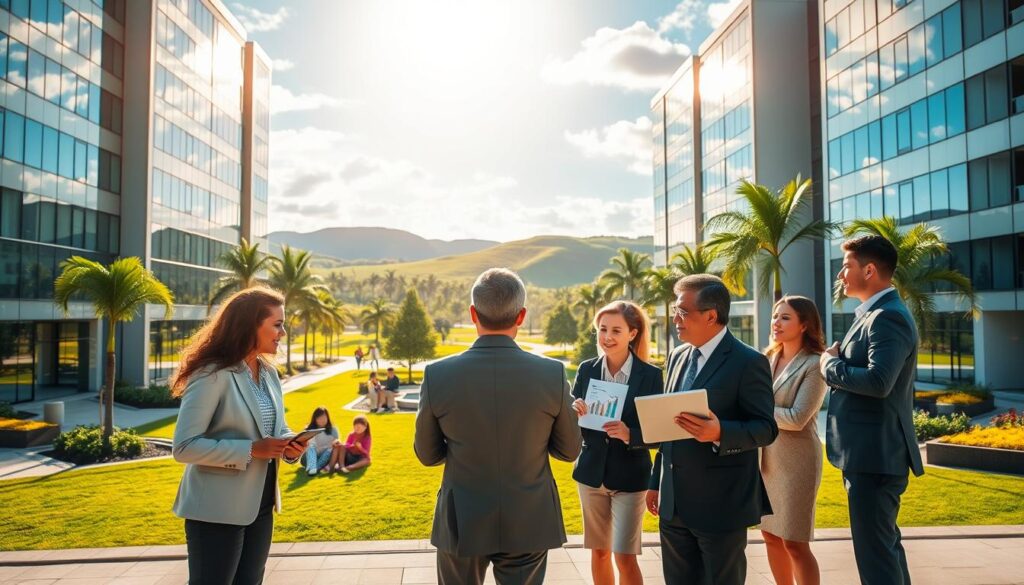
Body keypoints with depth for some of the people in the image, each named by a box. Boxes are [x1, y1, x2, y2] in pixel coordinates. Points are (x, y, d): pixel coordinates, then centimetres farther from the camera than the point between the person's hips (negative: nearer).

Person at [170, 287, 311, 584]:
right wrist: (251, 449, -26)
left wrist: (290, 444, -6)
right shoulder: (213, 375, -19)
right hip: (217, 509, -8)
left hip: (259, 504, 8)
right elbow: (184, 446, -21)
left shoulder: (269, 373, 6)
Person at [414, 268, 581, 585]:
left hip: (461, 524, 0)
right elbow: (569, 449, -1)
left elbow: (427, 454, -2)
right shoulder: (553, 374, -15)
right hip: (529, 524, 0)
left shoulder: (437, 375, -14)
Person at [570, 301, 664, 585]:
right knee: (599, 552, 15)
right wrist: (574, 413, -20)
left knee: (625, 557, 0)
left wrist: (629, 434, -28)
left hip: (630, 476, -3)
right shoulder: (586, 370, -2)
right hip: (591, 472, 3)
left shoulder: (650, 375, -11)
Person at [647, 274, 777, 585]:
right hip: (674, 503, 7)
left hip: (722, 504, -6)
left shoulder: (749, 362, -12)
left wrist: (720, 433, -32)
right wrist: (656, 482, 15)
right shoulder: (678, 356, 10)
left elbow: (766, 428, -13)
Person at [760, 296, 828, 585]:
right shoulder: (768, 359, 8)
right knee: (771, 536, 14)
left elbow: (797, 418, -18)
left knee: (795, 543, 1)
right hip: (764, 459, 7)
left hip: (796, 461, -6)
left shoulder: (814, 365, -12)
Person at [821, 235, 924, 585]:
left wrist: (829, 363, -15)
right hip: (869, 452, 11)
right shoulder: (875, 314, 14)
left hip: (875, 454, -11)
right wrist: (838, 359, 2)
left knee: (875, 551, -3)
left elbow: (878, 381, -30)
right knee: (884, 543, 22)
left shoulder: (888, 316, -18)